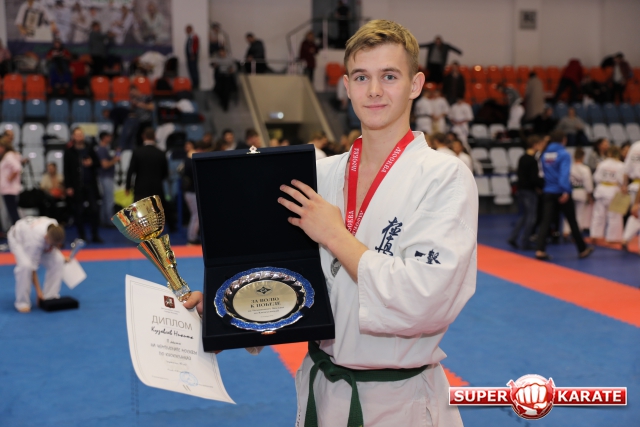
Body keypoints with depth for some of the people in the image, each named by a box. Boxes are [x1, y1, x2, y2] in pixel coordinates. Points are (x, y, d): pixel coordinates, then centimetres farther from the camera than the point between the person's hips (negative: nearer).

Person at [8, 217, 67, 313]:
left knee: (57, 261, -17)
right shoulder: (35, 241, -44)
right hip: (18, 238, -6)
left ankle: (50, 297, -6)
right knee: (25, 265, -34)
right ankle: (22, 302, -16)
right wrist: (38, 291, -29)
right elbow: (32, 267, -34)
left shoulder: (55, 228, -29)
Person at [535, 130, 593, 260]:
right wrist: (566, 191, -26)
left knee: (546, 222, 0)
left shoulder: (544, 154, 7)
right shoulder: (564, 154, -11)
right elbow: (564, 174, -21)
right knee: (572, 221, 10)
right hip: (562, 193, -4)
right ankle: (582, 249, 24)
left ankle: (540, 250, -14)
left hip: (547, 192, 4)